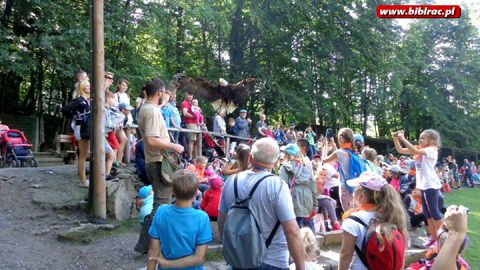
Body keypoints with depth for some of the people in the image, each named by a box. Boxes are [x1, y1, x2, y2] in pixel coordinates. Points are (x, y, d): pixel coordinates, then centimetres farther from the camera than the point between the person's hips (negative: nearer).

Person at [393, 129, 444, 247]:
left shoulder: (432, 150, -11)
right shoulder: (420, 149, 12)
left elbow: (415, 151, -29)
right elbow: (400, 150, 9)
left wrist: (403, 138, -26)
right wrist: (395, 138, -5)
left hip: (431, 185, -9)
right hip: (423, 184, 9)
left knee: (434, 211, -4)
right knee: (426, 212, 12)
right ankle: (434, 237, 22)